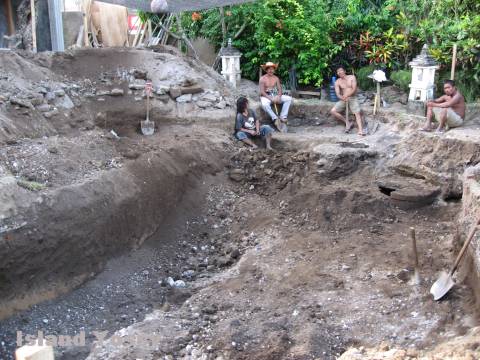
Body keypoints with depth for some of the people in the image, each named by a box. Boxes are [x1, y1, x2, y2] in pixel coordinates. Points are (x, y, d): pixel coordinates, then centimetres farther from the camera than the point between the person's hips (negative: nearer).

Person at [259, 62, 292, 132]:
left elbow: (279, 89, 6)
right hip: (266, 96, -5)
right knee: (265, 104, -40)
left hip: (275, 95, 5)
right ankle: (275, 119, -34)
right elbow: (262, 92, -12)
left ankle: (283, 117, -24)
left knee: (289, 99, -16)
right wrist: (271, 99, -21)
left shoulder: (276, 78, 8)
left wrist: (279, 96, -16)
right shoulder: (262, 79, -6)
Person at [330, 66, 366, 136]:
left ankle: (360, 130, -35)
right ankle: (347, 122, -5)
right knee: (333, 111, -15)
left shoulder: (352, 77, -1)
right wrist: (343, 98, -29)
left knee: (357, 112, -23)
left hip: (353, 98, -3)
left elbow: (354, 89, -11)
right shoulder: (337, 82, 4)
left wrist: (347, 95, -28)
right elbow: (338, 94, -6)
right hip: (343, 100, 3)